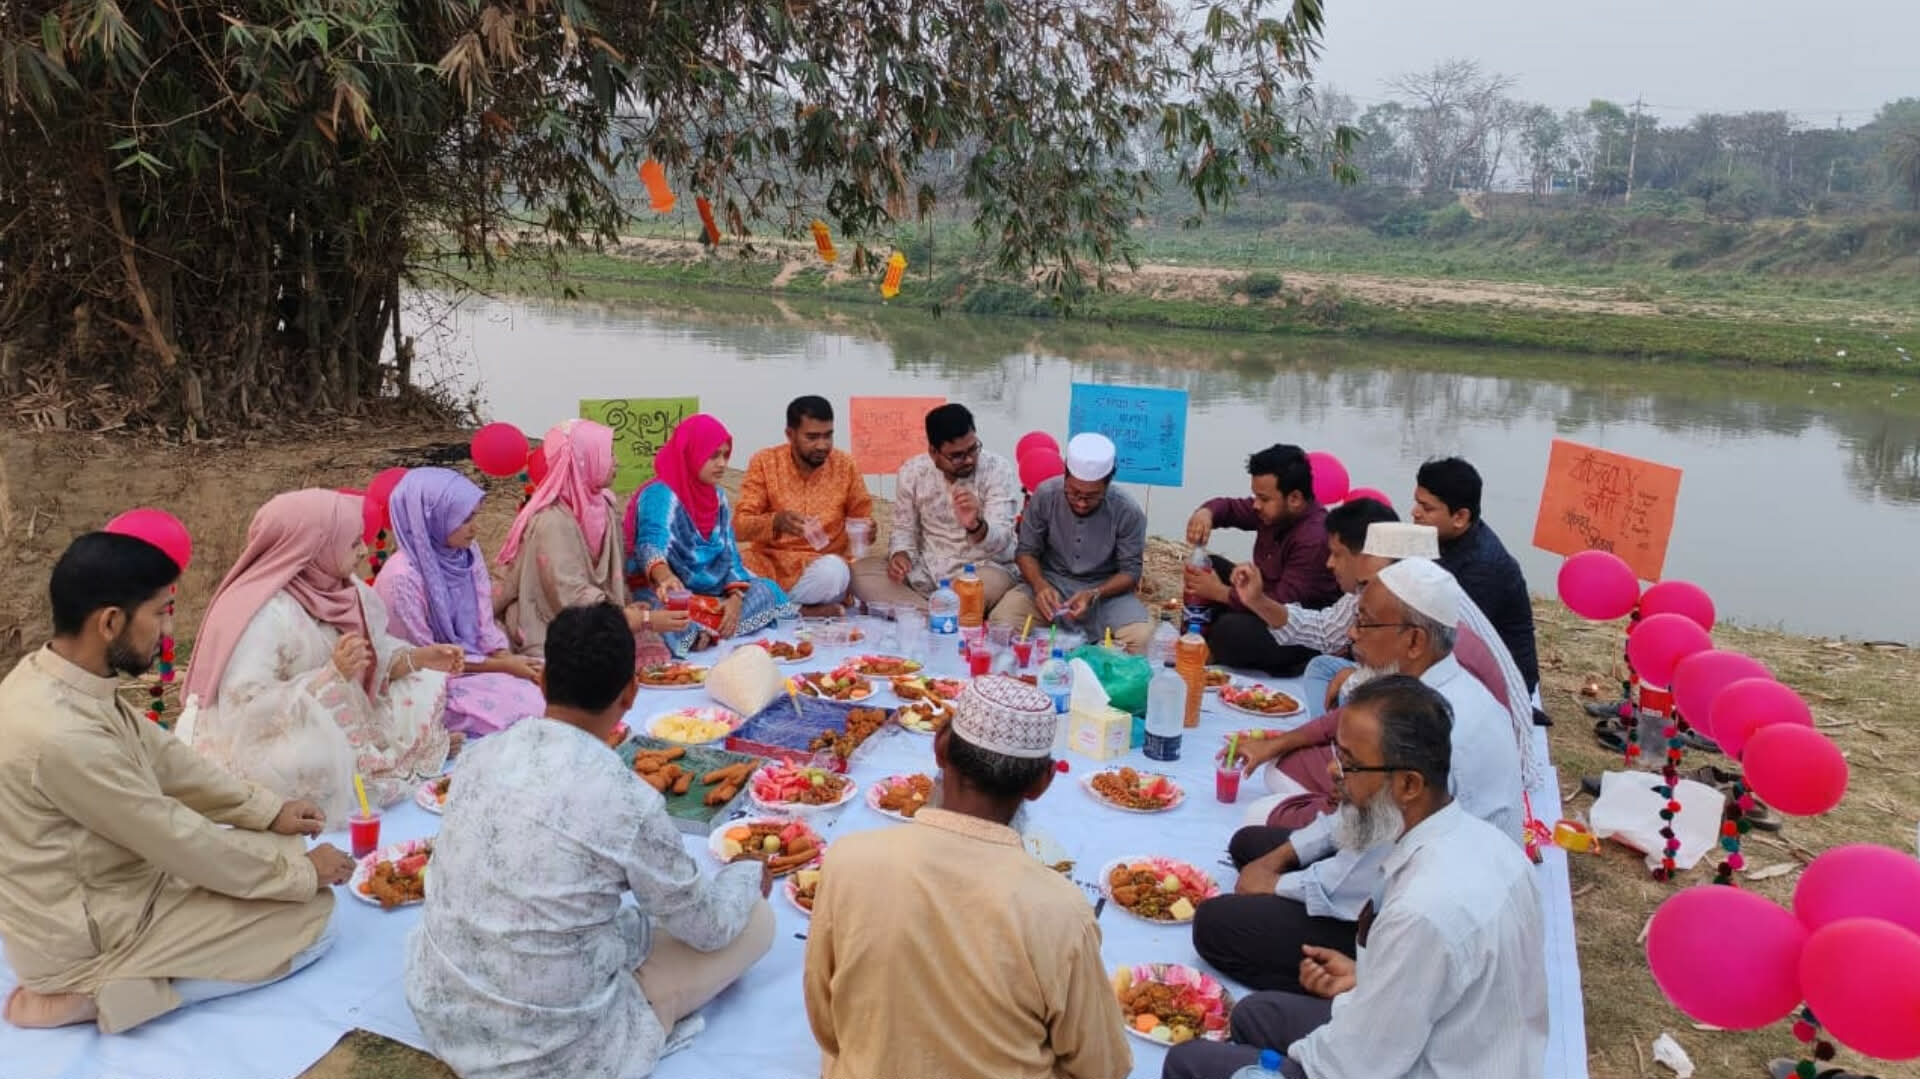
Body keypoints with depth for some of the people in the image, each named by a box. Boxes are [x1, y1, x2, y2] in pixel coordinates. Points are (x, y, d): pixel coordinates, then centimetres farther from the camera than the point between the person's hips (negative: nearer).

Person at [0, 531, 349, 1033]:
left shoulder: (54, 676, -5)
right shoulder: (63, 735, -33)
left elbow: (161, 757, 8)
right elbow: (183, 845, -23)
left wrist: (268, 809, 4)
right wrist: (303, 871, -11)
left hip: (89, 891, 9)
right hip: (80, 936, -9)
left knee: (276, 852, 15)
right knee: (309, 913, -7)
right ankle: (100, 992, -5)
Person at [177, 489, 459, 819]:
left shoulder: (337, 588, -4)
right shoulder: (265, 614, -28)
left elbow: (370, 661, 4)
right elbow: (245, 710, -32)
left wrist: (416, 658, -15)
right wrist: (332, 674, -37)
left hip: (331, 727, 8)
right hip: (267, 747, -8)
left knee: (425, 684, 0)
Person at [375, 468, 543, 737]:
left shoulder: (467, 554, -3)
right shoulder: (403, 577, -23)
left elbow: (484, 624, 3)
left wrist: (507, 660, -16)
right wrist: (503, 666, -18)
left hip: (475, 662, 6)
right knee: (526, 704, -22)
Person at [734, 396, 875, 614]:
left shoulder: (845, 465, -1)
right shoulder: (764, 462, -4)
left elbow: (863, 520, 11)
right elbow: (740, 525, -9)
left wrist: (866, 531, -14)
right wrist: (776, 521, -30)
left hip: (820, 565, 0)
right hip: (769, 562, 0)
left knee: (834, 571, -35)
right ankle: (803, 611, -19)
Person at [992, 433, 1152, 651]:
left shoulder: (1128, 512, -16)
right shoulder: (1045, 495, -13)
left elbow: (1130, 571, -8)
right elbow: (1027, 551, -3)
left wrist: (1094, 595, -27)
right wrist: (1040, 585, -24)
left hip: (1105, 588, -1)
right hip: (1050, 581, 1)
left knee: (1141, 637, -30)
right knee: (1000, 623, -28)